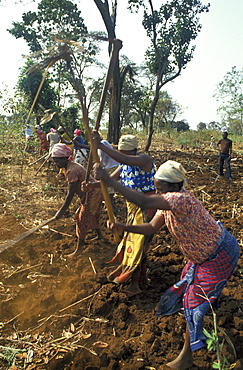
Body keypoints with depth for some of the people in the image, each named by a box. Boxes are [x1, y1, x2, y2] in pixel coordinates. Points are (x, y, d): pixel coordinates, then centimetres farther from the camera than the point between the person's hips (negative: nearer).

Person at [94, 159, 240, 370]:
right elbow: (152, 228, -5)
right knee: (188, 283, 28)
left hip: (220, 255, -10)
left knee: (195, 302, -3)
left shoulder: (182, 199, -37)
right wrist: (125, 227, -20)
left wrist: (109, 181, -49)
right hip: (203, 254, 10)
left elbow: (144, 202, -50)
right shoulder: (168, 202, -7)